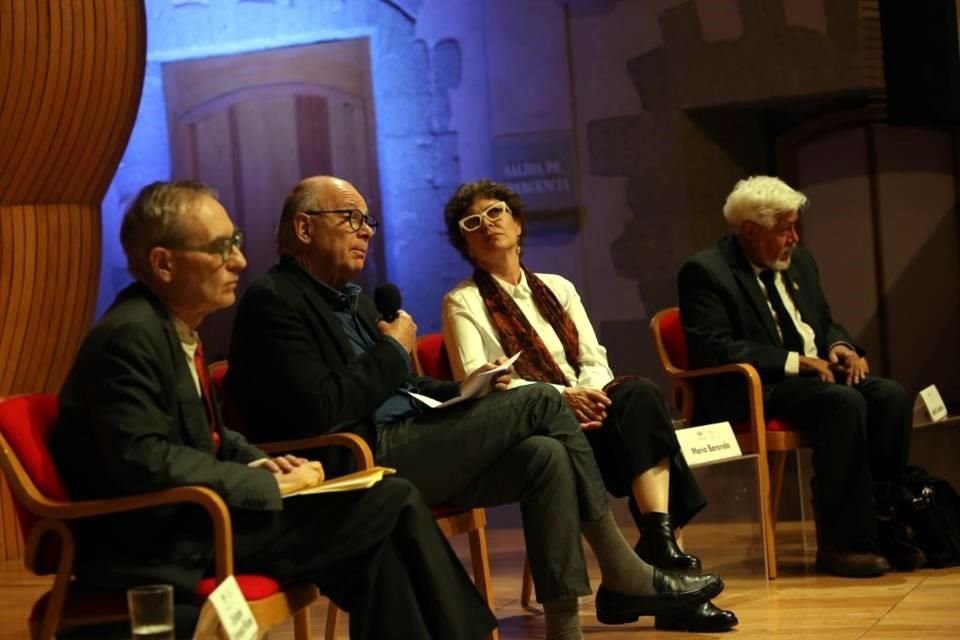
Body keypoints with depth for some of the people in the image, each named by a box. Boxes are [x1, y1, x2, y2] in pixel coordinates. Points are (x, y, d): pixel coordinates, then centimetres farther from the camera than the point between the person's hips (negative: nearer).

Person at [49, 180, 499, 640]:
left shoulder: (175, 326, 13)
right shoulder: (128, 337, -16)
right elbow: (146, 464, -24)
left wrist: (259, 465, 3)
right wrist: (270, 486, -17)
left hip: (192, 516, 9)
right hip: (161, 544, -9)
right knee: (392, 505, -13)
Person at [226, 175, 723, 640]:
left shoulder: (349, 298, 21)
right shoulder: (272, 301, -10)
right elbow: (322, 411, -22)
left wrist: (466, 391, 6)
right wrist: (393, 348, -9)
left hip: (404, 446, 9)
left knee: (544, 455, -11)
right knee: (540, 402, -12)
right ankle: (624, 576, -4)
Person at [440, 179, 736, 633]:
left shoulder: (557, 288, 22)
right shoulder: (463, 303, 6)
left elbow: (594, 360, 12)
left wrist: (590, 394, -13)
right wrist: (560, 397, -21)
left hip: (583, 410, 5)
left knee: (639, 394, -30)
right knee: (638, 402, -29)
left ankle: (659, 545, -35)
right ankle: (660, 549, -32)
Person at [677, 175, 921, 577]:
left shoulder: (798, 261, 16)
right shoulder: (705, 272, -8)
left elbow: (824, 322, 26)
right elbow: (712, 348, -18)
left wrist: (840, 346, 0)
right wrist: (794, 362, -20)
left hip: (817, 373, 8)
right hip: (751, 392, -8)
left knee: (891, 396, -18)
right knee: (845, 403, -32)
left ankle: (881, 524, -12)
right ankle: (841, 542, -26)